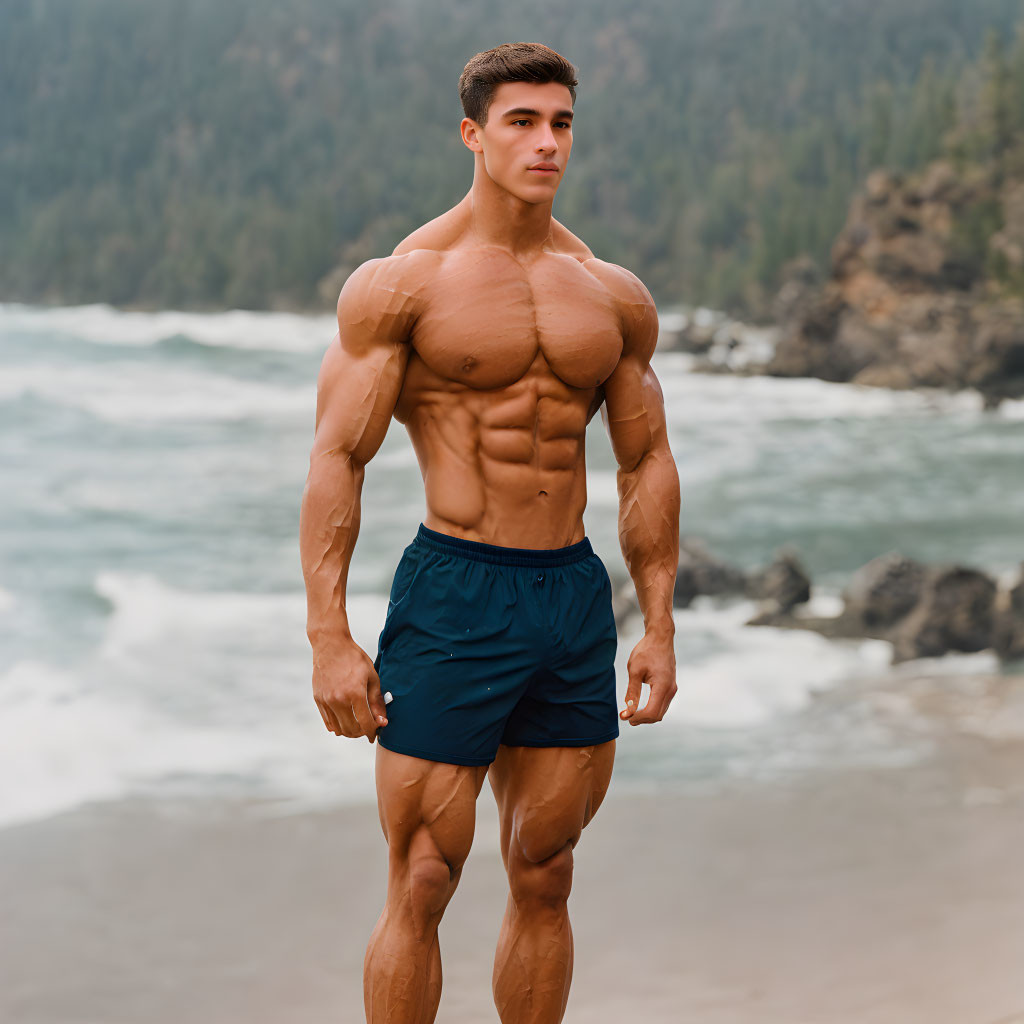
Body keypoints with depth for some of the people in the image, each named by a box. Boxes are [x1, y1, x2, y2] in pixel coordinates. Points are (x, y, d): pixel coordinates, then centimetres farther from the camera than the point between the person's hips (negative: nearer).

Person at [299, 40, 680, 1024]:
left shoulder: (615, 296, 9)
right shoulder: (402, 283, -4)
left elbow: (647, 464, 16)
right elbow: (336, 461, -7)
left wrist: (659, 627, 10)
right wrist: (329, 639, -13)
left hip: (575, 595, 5)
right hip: (453, 596, -4)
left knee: (544, 878, 11)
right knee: (421, 886, -2)